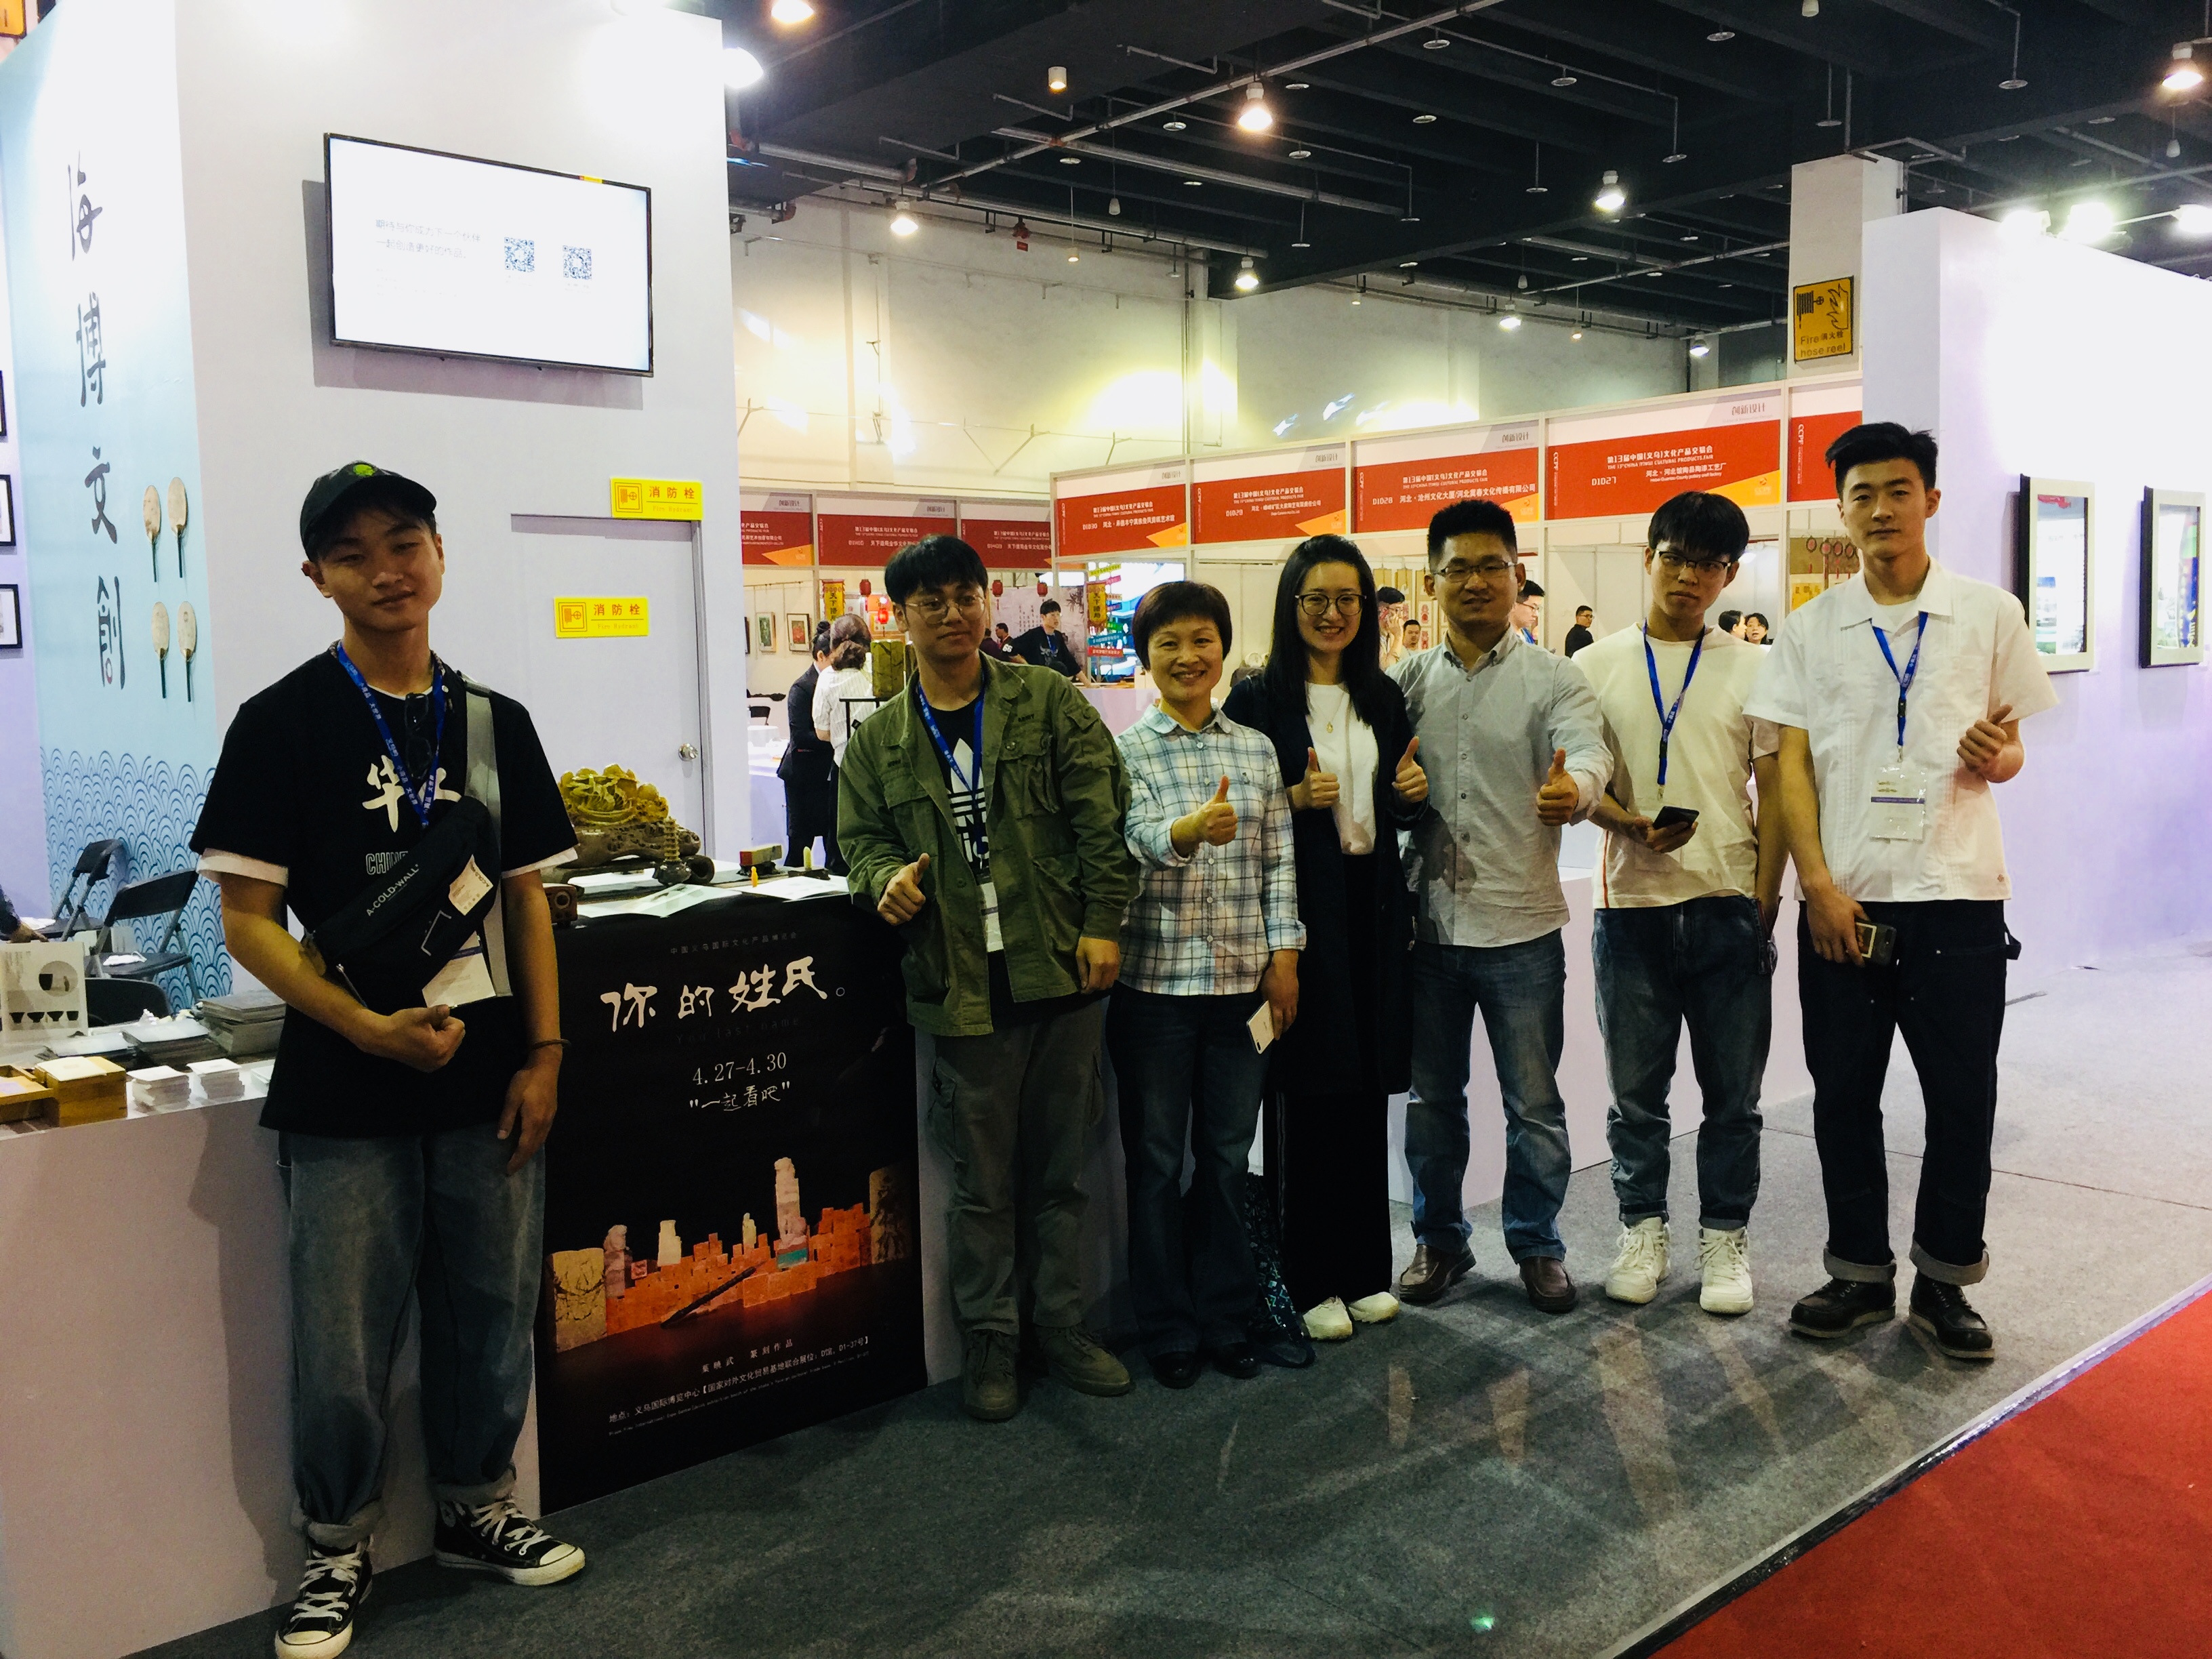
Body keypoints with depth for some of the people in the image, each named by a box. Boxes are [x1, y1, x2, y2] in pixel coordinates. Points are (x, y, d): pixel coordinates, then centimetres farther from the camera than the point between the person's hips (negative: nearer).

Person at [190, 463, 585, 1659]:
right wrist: (369, 1026, -19)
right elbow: (248, 919, -8)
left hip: (487, 1079, 4)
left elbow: (526, 899, 9)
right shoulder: (282, 723, -5)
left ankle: (476, 1510, 36)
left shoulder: (494, 722, 7)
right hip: (347, 1095, -3)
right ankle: (337, 1550, 29)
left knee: (493, 1314, 14)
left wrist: (543, 1054, 2)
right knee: (344, 1344, 6)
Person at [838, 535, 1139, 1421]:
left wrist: (1102, 922, -8)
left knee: (1061, 1168, 12)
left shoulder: (1050, 703, 3)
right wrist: (886, 877, -9)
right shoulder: (878, 741, 8)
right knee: (983, 1180, 7)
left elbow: (1103, 818, 0)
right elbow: (861, 838, 14)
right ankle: (988, 1339, 23)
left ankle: (1061, 1325, 28)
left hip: (1064, 973, 0)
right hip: (964, 985, 0)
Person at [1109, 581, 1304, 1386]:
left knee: (1228, 1155, 12)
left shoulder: (1257, 749, 8)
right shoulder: (1126, 751, -3)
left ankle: (1227, 1318, 27)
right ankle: (1168, 1328, 21)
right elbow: (1137, 839, -19)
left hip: (1240, 980, 3)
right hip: (1155, 980, -3)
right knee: (1157, 1161, 8)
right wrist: (1190, 830, -40)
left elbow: (1278, 861, 8)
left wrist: (1284, 957, 1)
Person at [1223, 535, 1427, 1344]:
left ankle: (1363, 1268, 22)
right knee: (1307, 1094, -1)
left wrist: (1413, 794, -2)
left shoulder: (1383, 698, 12)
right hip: (1299, 911, -5)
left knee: (1367, 1092, 9)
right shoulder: (1257, 699, -3)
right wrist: (1295, 800, -18)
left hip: (1371, 908, 5)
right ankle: (1311, 1280, 12)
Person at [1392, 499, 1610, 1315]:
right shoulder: (1408, 680, 6)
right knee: (1431, 1098, 14)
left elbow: (1590, 750, -20)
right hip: (1428, 923, 3)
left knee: (1535, 1103, 9)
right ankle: (1438, 1239, 31)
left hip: (1521, 927, -2)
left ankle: (1537, 1245, 27)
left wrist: (1573, 788, -43)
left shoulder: (1552, 678, -3)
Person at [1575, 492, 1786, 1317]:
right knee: (1635, 1089, 8)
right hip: (1632, 905, 0)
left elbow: (1774, 792, 4)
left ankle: (1724, 1237, 21)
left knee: (1732, 1093, 6)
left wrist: (1766, 904, -3)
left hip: (1729, 907, 0)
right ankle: (1642, 1230, 24)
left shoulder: (1752, 669, 5)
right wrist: (1631, 823, -14)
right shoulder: (1598, 666, 5)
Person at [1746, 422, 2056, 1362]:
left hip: (1956, 897, -1)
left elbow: (2008, 756, 9)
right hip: (1843, 901, 1)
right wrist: (1818, 883, -10)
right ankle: (1860, 1274, 23)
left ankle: (1943, 1282, 22)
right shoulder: (1811, 627, 5)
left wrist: (1997, 757, -16)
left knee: (1962, 1098, 5)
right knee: (1844, 1094, 8)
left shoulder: (1990, 614, 4)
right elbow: (1792, 765, 1)